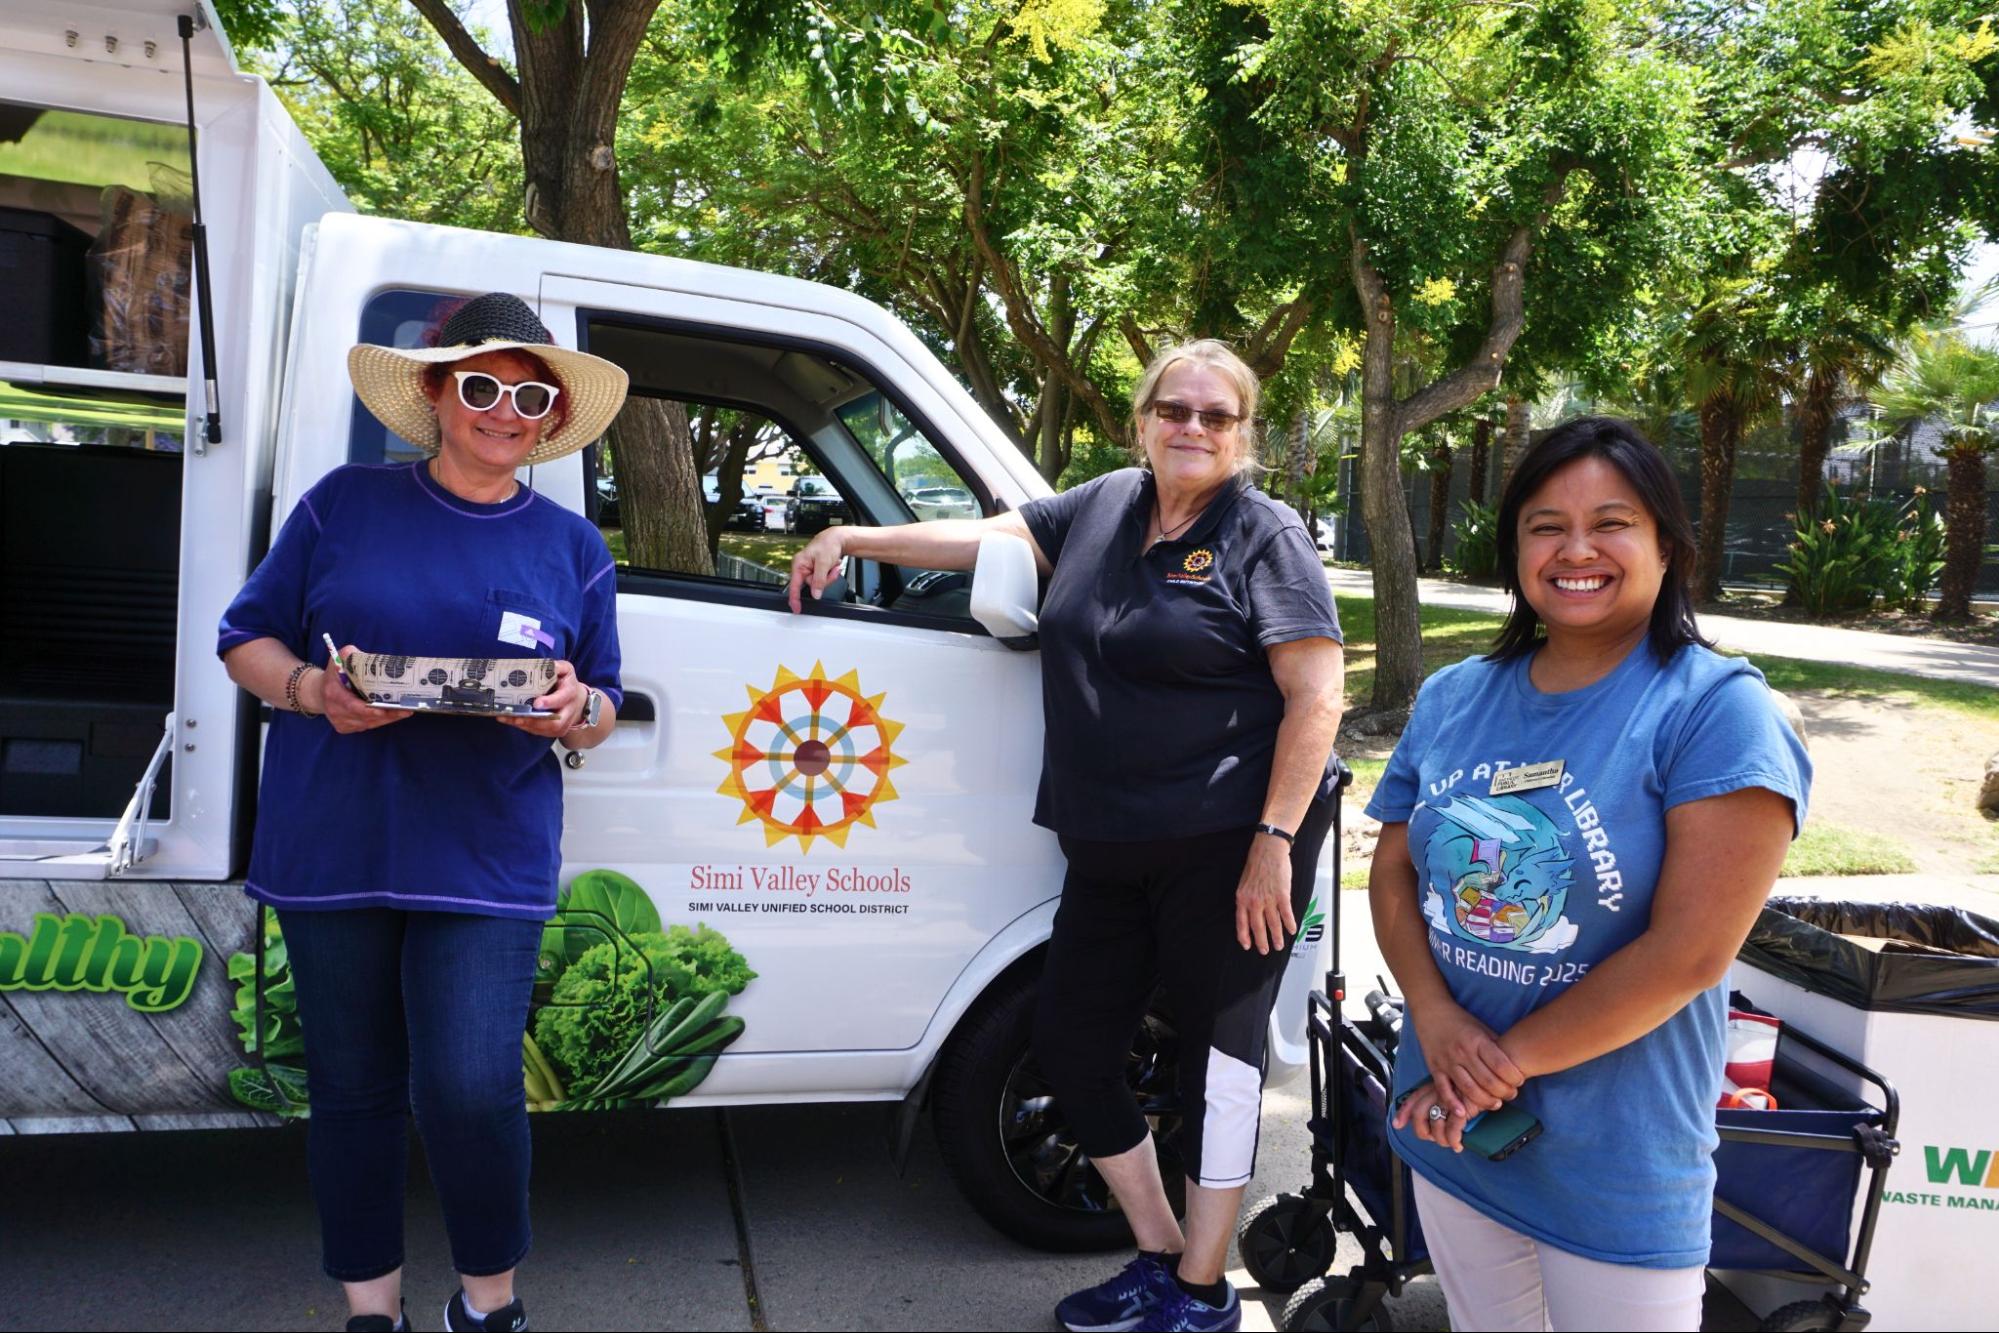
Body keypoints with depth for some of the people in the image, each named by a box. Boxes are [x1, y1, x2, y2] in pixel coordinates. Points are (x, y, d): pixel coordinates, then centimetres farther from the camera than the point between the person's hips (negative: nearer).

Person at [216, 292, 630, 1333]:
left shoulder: (572, 547, 7)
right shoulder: (344, 504, 4)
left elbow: (602, 709, 12)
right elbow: (245, 641, 8)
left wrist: (576, 711, -12)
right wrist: (313, 690, -13)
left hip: (488, 865, 0)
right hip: (330, 850, 1)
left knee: (472, 1089, -9)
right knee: (353, 1089, 11)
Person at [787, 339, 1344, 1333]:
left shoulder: (1263, 536, -8)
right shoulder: (1104, 506, 10)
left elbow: (1316, 701, -13)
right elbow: (991, 536, 18)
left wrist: (1274, 844, -18)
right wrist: (857, 538, 13)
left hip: (1230, 846, -7)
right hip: (1109, 850, 8)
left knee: (1216, 1046, 3)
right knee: (1068, 1043, 12)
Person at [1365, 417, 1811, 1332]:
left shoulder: (1716, 709, -15)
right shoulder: (1452, 698, 2)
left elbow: (1689, 952, -21)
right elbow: (1394, 870, 4)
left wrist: (1505, 1061, -16)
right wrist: (1437, 1019, -14)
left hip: (1617, 1166, -5)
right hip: (1448, 1129, 5)